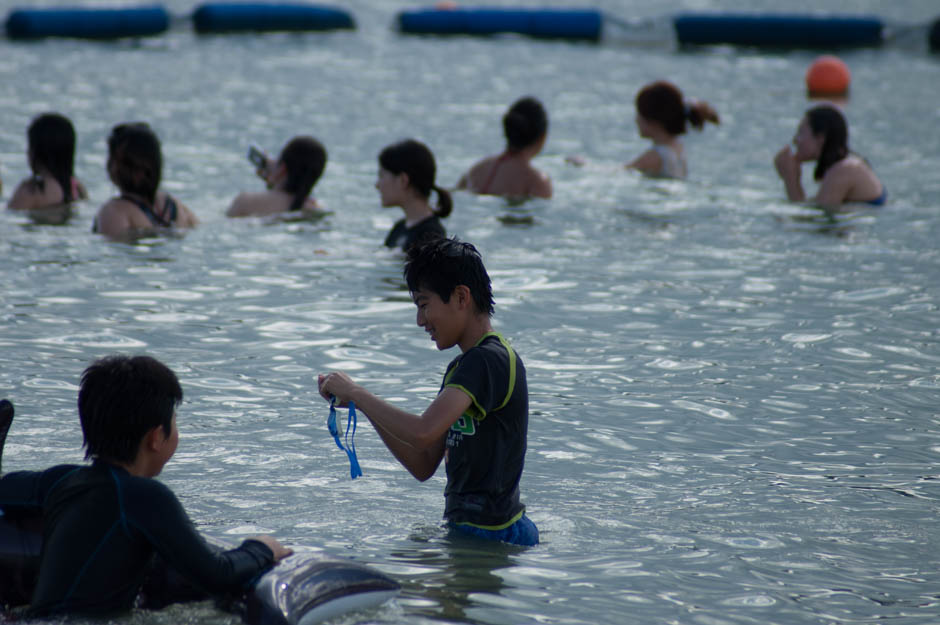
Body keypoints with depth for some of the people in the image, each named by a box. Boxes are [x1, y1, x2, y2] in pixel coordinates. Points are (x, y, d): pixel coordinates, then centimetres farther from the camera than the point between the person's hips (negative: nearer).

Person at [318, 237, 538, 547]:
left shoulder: (490, 359, -15)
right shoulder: (460, 367, 17)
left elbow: (423, 433, -28)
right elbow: (424, 466, 15)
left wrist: (356, 393, -14)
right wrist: (363, 404, 6)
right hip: (467, 528, 10)